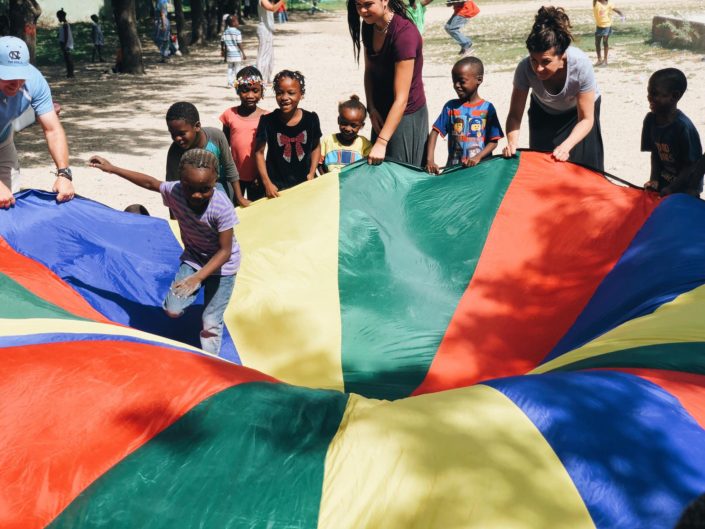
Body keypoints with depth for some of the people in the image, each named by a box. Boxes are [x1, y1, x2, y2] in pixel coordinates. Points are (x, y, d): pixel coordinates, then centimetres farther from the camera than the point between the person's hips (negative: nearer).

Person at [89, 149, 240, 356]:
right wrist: (112, 168, 4)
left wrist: (197, 278, -35)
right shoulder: (175, 191, -22)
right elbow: (150, 182, -1)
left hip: (221, 264, -4)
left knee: (211, 322, -2)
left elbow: (225, 251, -27)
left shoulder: (222, 208, -35)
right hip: (193, 258, 4)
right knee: (172, 310, -8)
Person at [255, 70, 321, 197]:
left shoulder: (311, 119, -7)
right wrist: (267, 183, -8)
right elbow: (259, 152, -4)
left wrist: (312, 174, -2)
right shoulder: (267, 121, -12)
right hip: (276, 187, -2)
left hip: (304, 183, 2)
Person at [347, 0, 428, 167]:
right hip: (382, 112, 7)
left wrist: (381, 142, -30)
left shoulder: (404, 34, -26)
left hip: (405, 114, -7)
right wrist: (372, 109, -4)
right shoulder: (369, 27, -4)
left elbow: (401, 99, -28)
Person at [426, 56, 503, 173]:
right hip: (453, 167, 1)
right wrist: (430, 160, -13)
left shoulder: (487, 108, 0)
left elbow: (493, 141, 0)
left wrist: (478, 157, -17)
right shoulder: (451, 106, 5)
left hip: (481, 166, -1)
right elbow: (434, 132, 0)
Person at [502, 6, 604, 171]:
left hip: (580, 110, -1)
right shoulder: (525, 68, -35)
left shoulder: (581, 65, -38)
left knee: (581, 164, -1)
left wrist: (566, 146, -46)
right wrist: (512, 143, -45)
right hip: (544, 111, 1)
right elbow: (515, 114, -25)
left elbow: (586, 119, -29)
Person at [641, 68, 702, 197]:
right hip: (663, 182, 5)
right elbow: (655, 153, 3)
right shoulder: (650, 120, -8)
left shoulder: (683, 127, -26)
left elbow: (692, 165, -19)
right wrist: (654, 179, -8)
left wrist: (671, 189, -22)